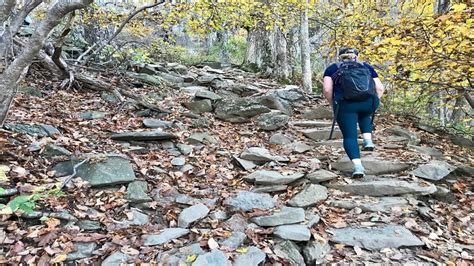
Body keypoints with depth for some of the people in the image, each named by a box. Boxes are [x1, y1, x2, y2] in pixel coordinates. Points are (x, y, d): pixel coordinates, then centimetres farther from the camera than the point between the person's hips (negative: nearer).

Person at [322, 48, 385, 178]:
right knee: (364, 115, 35)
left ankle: (358, 166, -9)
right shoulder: (367, 66, 26)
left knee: (349, 136, 7)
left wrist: (333, 104, 18)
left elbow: (327, 89, 4)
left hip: (345, 104, -2)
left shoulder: (332, 68, 19)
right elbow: (380, 88, 16)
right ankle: (368, 140, 19)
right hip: (368, 102, 2)